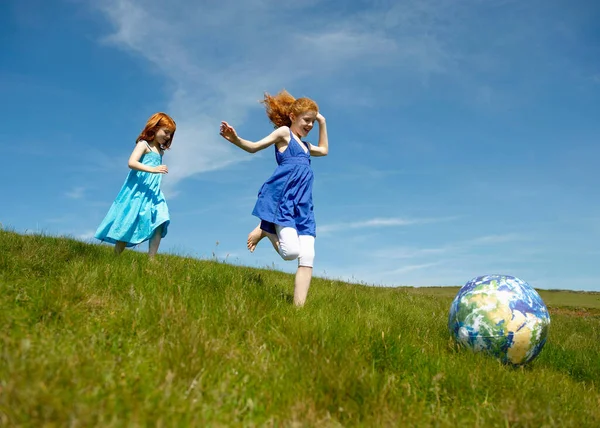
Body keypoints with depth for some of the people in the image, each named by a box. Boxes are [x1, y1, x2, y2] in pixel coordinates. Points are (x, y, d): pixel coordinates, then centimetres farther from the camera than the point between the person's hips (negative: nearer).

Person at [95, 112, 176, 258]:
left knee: (159, 225, -10)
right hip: (138, 192, -7)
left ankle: (151, 260, -12)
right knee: (128, 227, -2)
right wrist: (152, 169, -28)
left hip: (153, 194, 7)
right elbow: (131, 163, -20)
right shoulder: (143, 144, -3)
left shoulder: (160, 151, 20)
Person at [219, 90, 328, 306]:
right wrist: (235, 139, -23)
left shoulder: (304, 145, 29)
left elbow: (324, 150, 47)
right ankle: (265, 230, 7)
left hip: (303, 204, 7)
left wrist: (322, 123, 38)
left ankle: (299, 307, -5)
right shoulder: (284, 132, 7)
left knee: (308, 258, -7)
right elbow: (254, 147, -3)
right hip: (283, 197, -7)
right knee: (291, 252, -22)